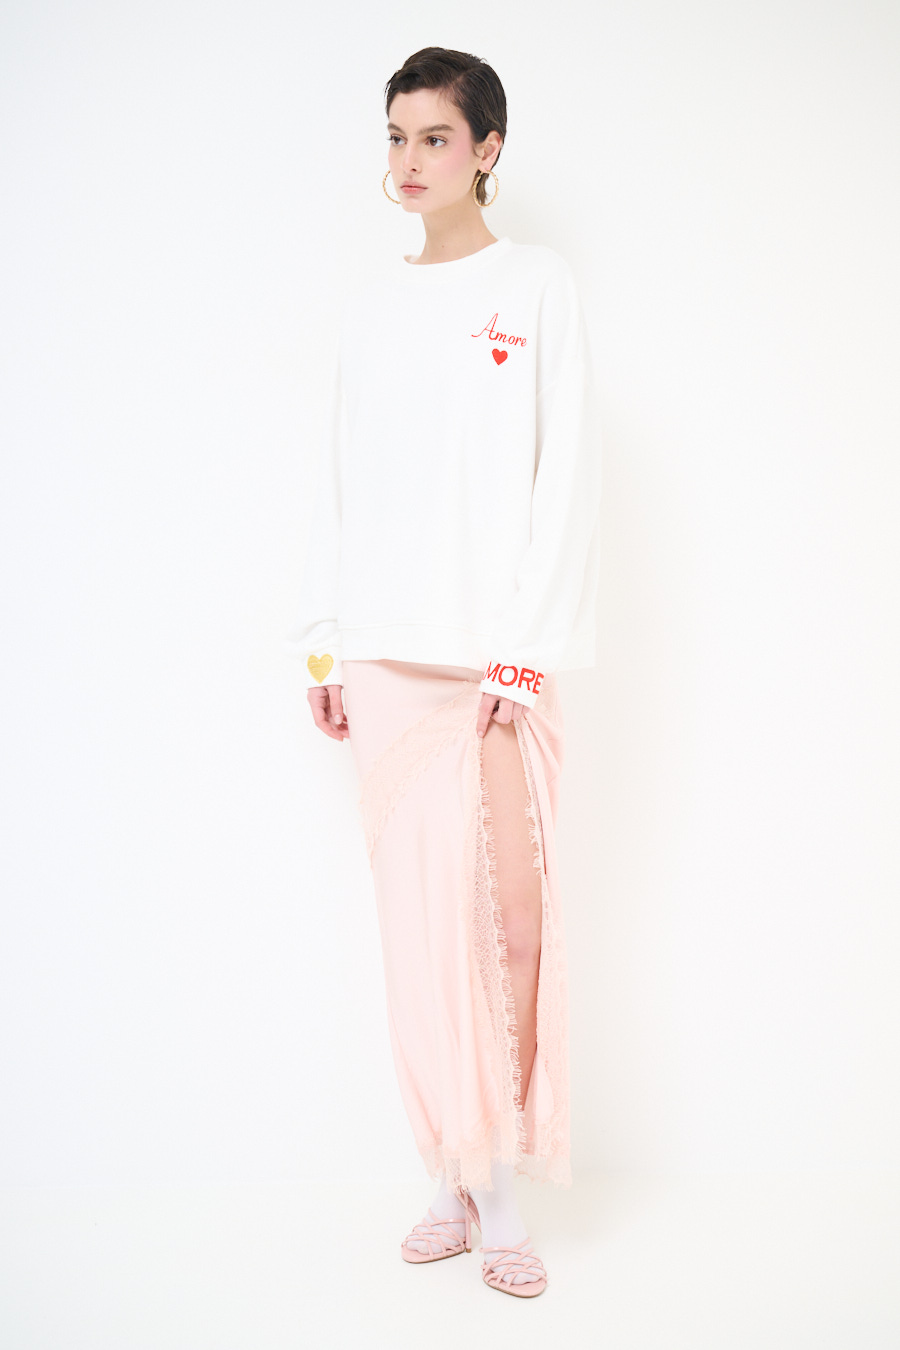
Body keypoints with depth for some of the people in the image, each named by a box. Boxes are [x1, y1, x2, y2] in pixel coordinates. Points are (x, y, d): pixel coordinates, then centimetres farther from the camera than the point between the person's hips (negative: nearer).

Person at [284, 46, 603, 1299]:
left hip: (496, 645, -3)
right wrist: (323, 644, 8)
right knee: (421, 912, 4)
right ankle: (462, 1182, 14)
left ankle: (504, 1190, 8)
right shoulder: (371, 302, 15)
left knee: (513, 911, -4)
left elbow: (568, 469, -3)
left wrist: (526, 650, -10)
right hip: (386, 648, 4)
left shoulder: (536, 282, 4)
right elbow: (341, 479, 14)